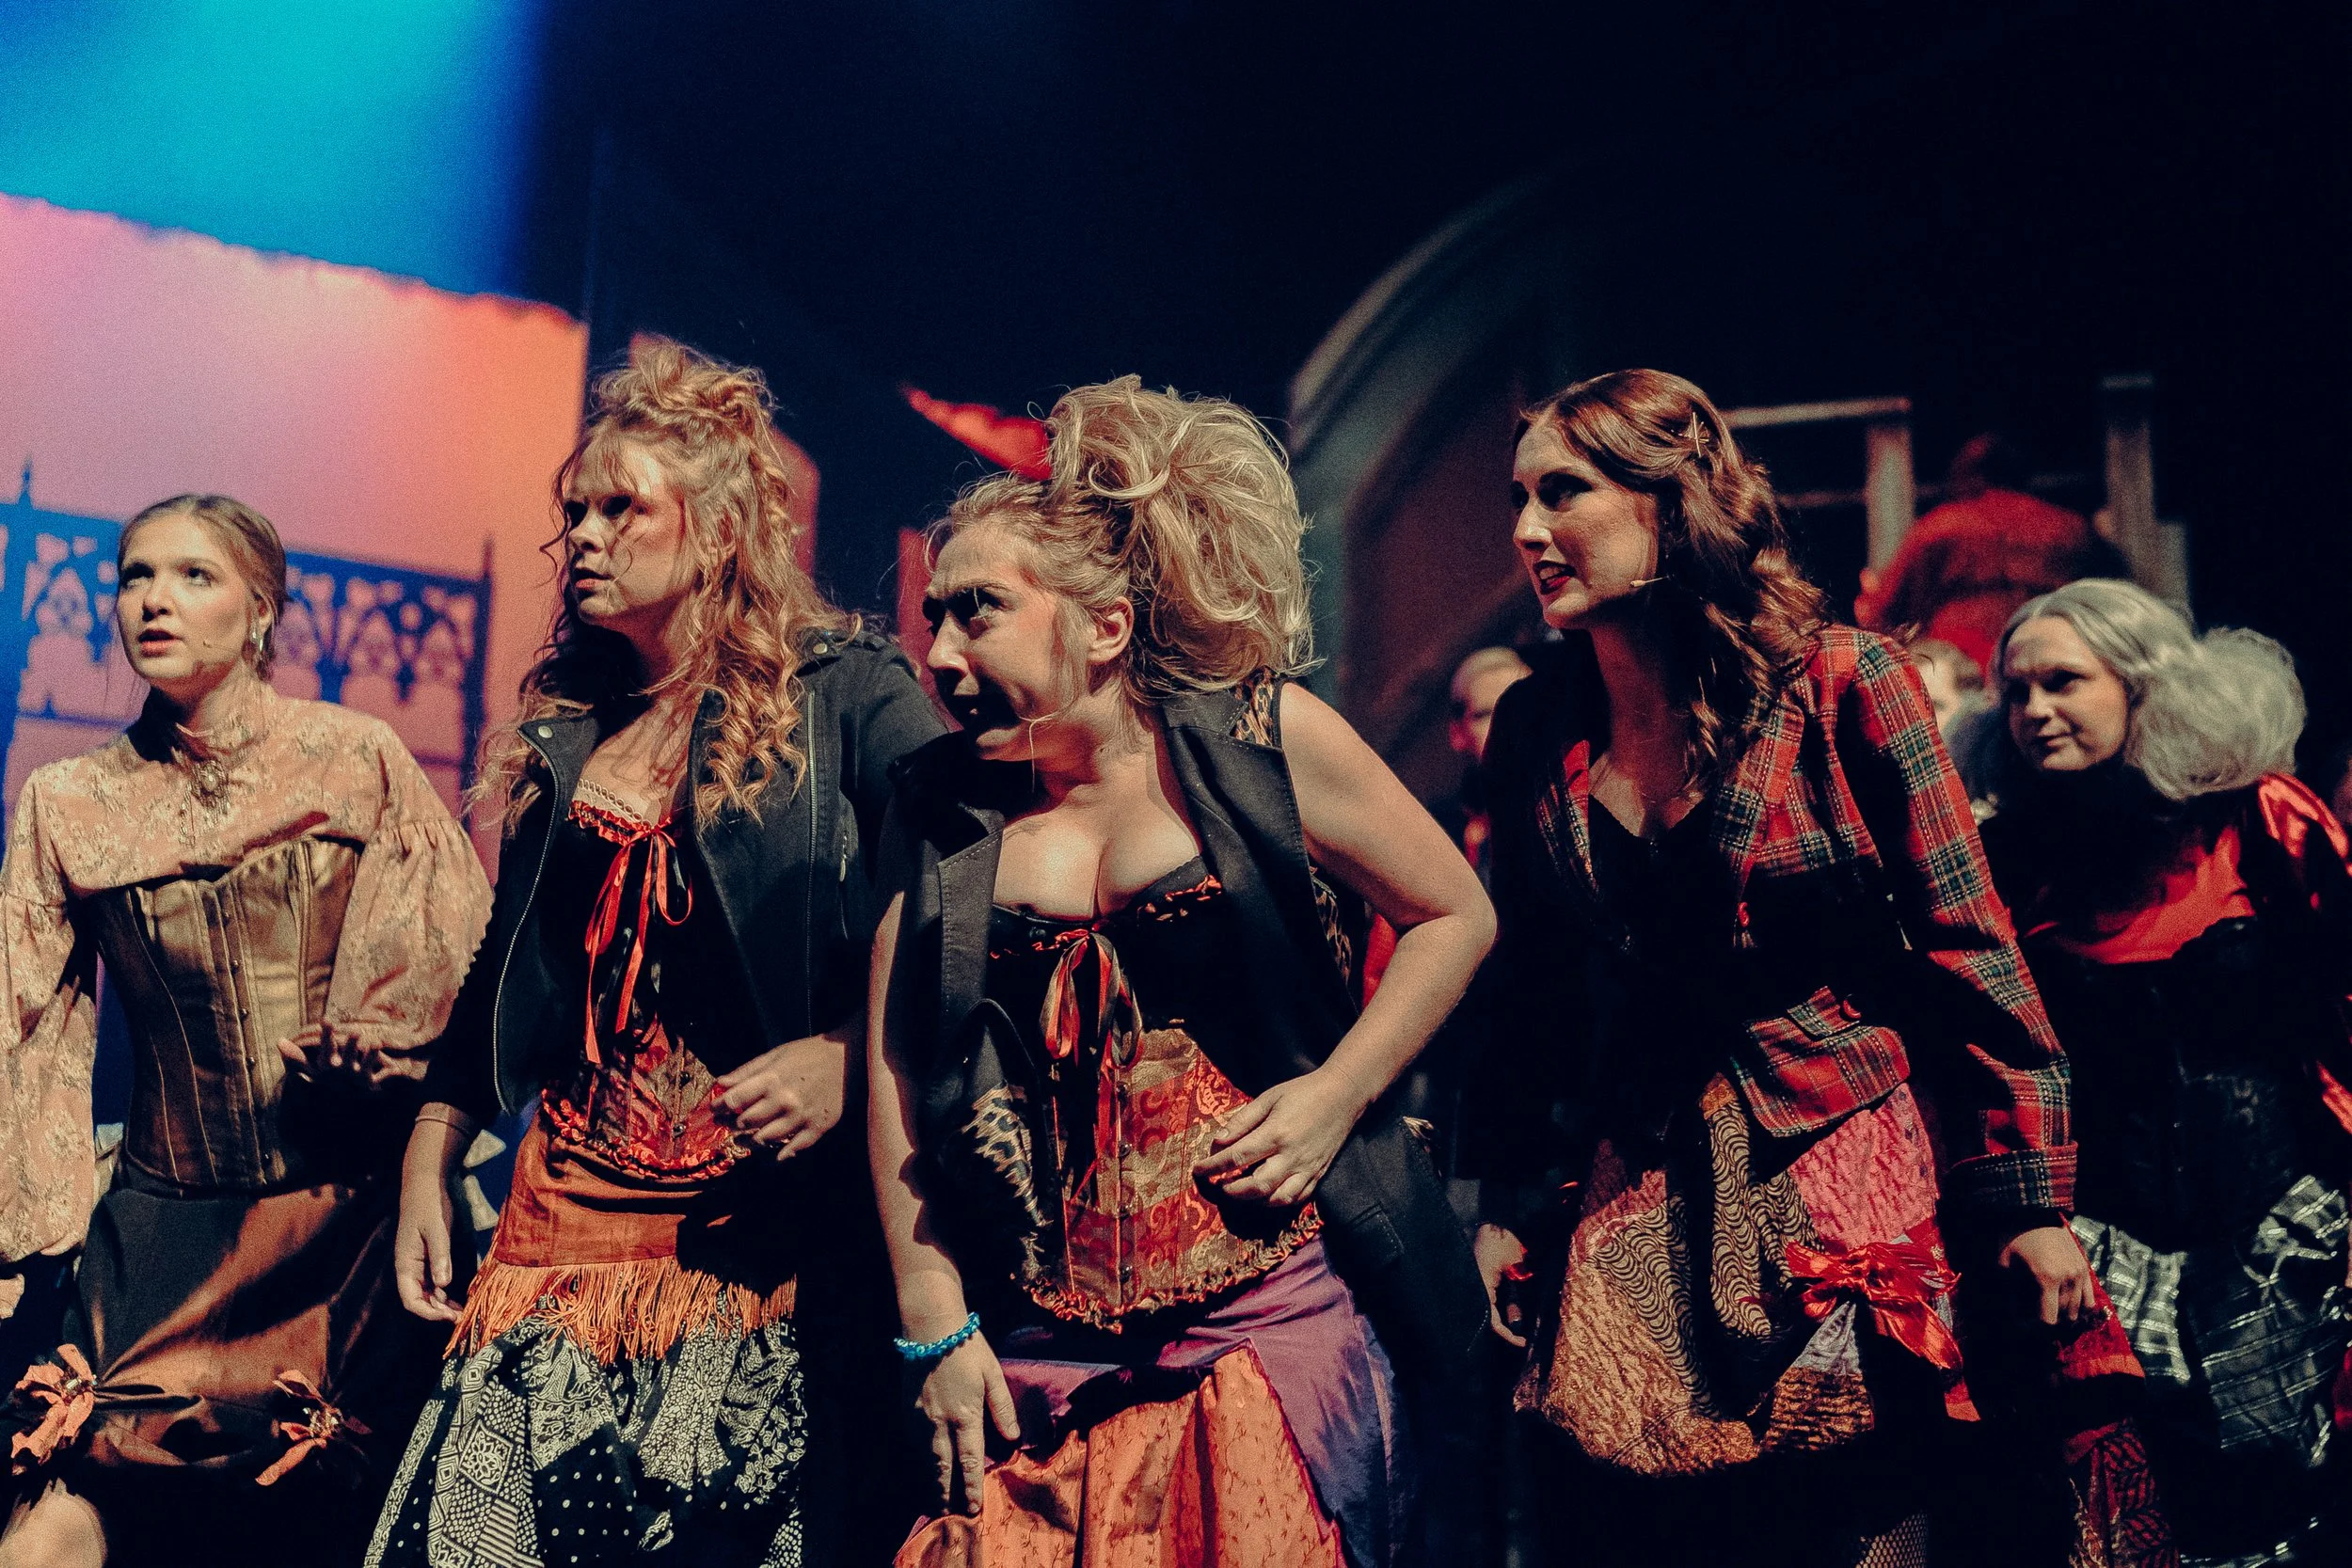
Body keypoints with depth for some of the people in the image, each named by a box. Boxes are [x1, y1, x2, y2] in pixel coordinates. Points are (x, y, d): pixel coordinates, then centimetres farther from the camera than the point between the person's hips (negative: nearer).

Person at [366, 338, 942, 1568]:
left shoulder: (845, 694, -2)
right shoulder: (561, 734, 16)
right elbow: (502, 972, 20)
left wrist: (847, 1052, -22)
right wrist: (428, 1160, 15)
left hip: (770, 1233, -5)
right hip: (569, 1216, 5)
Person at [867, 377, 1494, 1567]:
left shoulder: (1259, 737, -3)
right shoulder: (945, 808, 5)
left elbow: (1455, 917, 5)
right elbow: (896, 1078, 5)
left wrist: (1337, 1094, -7)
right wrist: (937, 1325, 0)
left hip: (1273, 1329, -2)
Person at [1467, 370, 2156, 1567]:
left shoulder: (1841, 684, -9)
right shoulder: (1535, 731, 4)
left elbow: (1966, 951, -7)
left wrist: (2029, 1198, -9)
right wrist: (1502, 1201, 7)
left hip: (1842, 1173, -3)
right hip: (1637, 1210, 4)